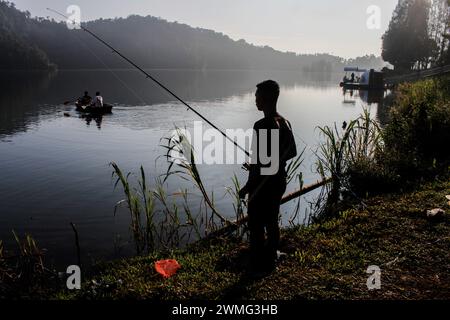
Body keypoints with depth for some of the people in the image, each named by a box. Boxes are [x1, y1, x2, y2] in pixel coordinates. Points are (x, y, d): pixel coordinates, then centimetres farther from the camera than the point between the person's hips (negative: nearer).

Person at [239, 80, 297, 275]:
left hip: (262, 184, -8)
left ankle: (257, 265, 17)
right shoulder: (285, 124, 3)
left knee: (256, 226, 6)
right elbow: (292, 152, 13)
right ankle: (270, 260, 33)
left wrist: (247, 187, -15)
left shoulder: (262, 126, -22)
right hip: (279, 181, 8)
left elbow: (257, 161, -24)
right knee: (272, 222, 20)